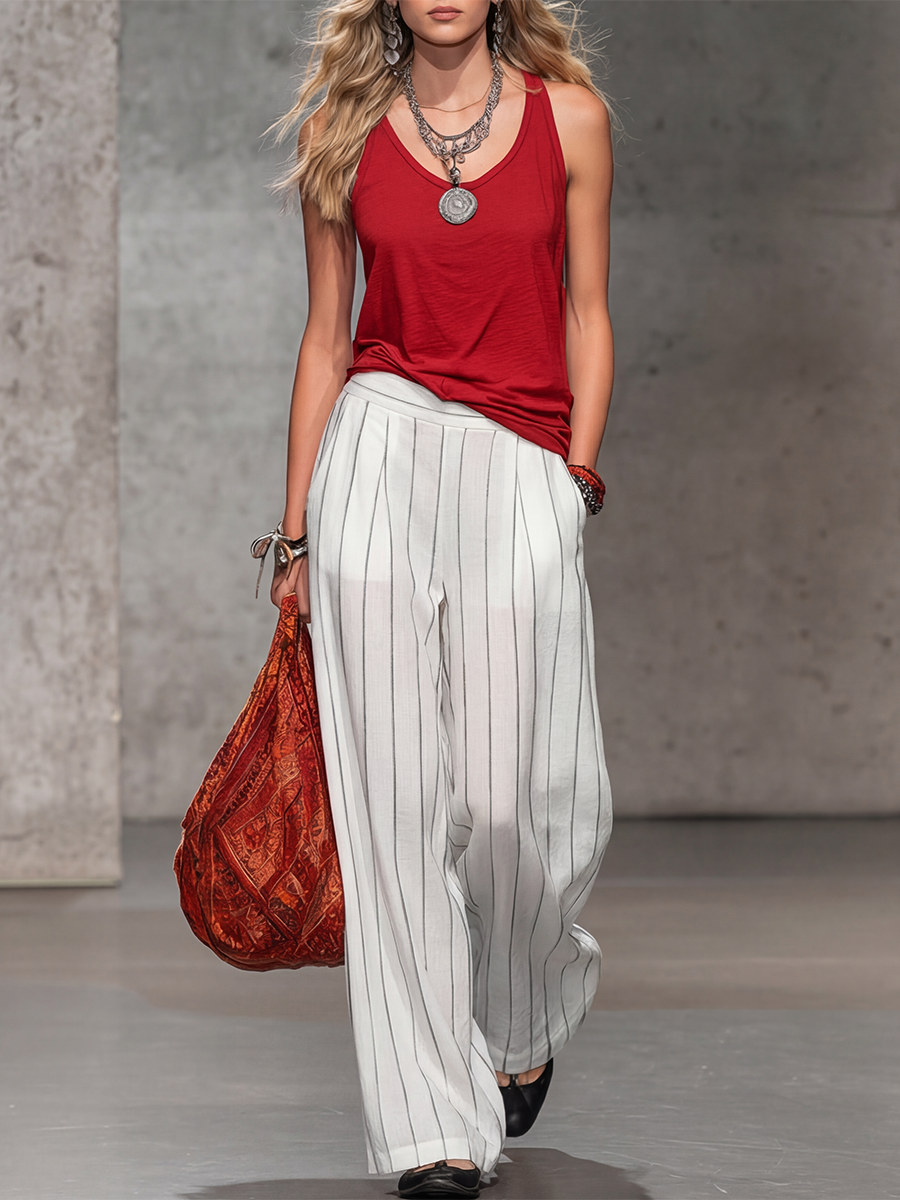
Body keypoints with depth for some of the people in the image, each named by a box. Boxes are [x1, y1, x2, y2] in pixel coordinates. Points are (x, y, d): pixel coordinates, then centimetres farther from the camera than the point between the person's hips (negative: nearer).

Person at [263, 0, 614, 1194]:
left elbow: (587, 319, 8)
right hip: (377, 447, 1)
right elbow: (326, 340, 11)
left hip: (521, 468, 0)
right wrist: (297, 534, 9)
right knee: (396, 798, -6)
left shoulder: (568, 113, 5)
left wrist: (576, 483, 0)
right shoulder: (343, 127, 7)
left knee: (509, 798, -3)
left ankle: (524, 1024, 29)